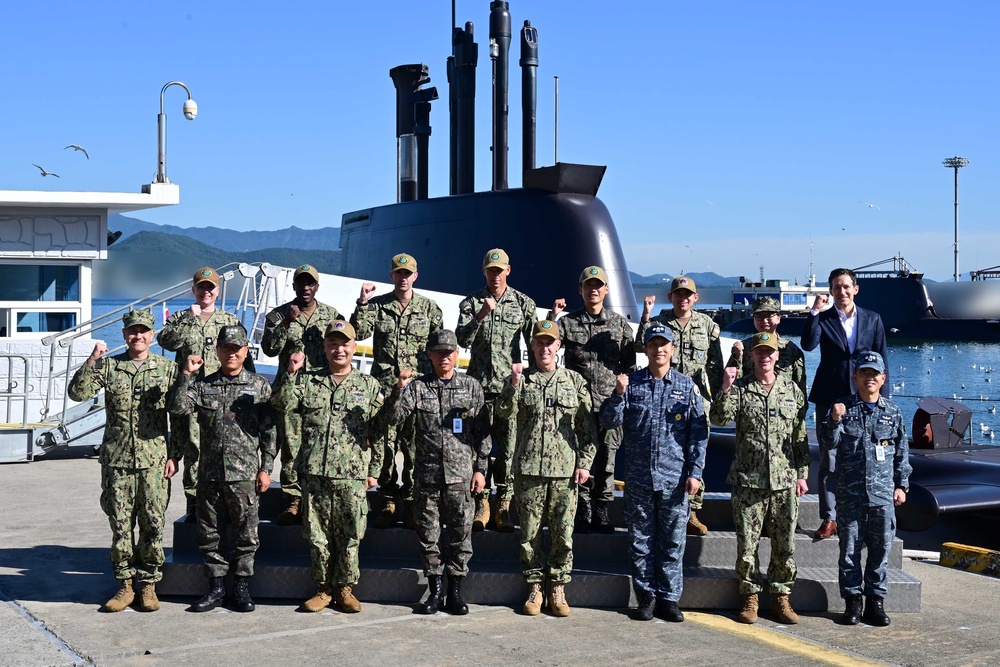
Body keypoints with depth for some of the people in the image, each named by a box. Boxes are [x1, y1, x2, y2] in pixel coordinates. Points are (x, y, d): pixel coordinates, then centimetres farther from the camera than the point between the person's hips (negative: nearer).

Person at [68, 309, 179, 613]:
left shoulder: (167, 368, 4)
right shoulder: (108, 366, 6)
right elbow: (77, 392, -5)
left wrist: (174, 454, -1)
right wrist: (92, 360, -15)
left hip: (154, 461, -1)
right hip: (117, 460, 1)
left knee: (153, 525, 2)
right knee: (120, 525, 5)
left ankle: (148, 585, 13)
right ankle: (125, 585, 16)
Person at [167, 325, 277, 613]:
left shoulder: (259, 386, 3)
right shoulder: (203, 385, 8)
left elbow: (269, 431, 2)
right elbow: (177, 406, -8)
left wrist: (266, 468, -3)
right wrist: (186, 374, -12)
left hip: (245, 475, -2)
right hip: (210, 473, 2)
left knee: (246, 535, 3)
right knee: (210, 533, 8)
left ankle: (242, 587, 15)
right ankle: (216, 586, 20)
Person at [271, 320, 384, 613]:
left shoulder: (369, 385, 8)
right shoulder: (308, 381, 11)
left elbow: (378, 431, 8)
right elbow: (281, 403, -1)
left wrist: (374, 470, 4)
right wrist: (290, 373, -13)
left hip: (352, 476, -1)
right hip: (314, 473, 1)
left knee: (349, 535, 1)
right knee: (317, 534, 6)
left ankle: (344, 588, 15)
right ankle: (323, 588, 18)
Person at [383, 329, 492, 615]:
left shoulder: (471, 386, 6)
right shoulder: (418, 386, 5)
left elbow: (483, 431, 6)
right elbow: (393, 418, -5)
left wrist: (481, 468, 1)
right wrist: (399, 389, -20)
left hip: (461, 474, 0)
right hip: (427, 472, 1)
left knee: (461, 533, 3)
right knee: (428, 533, 6)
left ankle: (455, 590, 14)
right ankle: (435, 589, 18)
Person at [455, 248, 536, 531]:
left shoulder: (524, 303, 7)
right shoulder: (471, 303, 8)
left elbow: (535, 343, 8)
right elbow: (462, 339, -4)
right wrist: (481, 315, -18)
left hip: (510, 386, -1)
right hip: (479, 385, 1)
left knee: (508, 447, -1)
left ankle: (503, 504, 8)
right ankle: (481, 503, 10)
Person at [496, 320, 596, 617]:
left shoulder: (575, 381, 9)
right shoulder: (521, 381, 9)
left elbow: (586, 426, 9)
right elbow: (504, 412, -6)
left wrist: (585, 462, 1)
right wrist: (514, 384, -20)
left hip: (565, 469, 0)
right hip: (528, 469, 0)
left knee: (563, 533, 1)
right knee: (530, 532, 4)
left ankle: (558, 591, 11)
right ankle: (534, 589, 15)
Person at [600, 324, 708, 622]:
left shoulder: (686, 386, 5)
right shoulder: (631, 383, 5)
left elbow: (699, 432, 4)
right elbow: (610, 422, 0)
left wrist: (695, 472, -4)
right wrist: (618, 395, -18)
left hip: (675, 478, 0)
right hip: (638, 477, 1)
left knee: (673, 541, 5)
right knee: (640, 540, 7)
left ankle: (669, 598, 14)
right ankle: (646, 596, 17)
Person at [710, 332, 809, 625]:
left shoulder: (792, 389, 8)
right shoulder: (740, 388, 2)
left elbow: (800, 436, 12)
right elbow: (719, 418, -13)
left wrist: (802, 474, 8)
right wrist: (725, 388, -25)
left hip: (785, 481, 2)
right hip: (748, 480, -2)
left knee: (784, 544, 6)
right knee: (747, 543, 1)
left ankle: (781, 597, 19)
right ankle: (750, 598, 14)